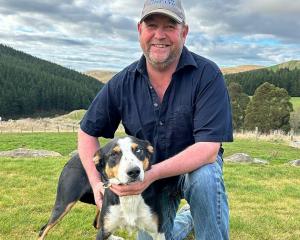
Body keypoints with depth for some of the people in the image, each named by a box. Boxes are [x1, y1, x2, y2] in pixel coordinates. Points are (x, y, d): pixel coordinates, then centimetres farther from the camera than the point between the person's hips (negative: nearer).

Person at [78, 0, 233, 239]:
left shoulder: (207, 75, -24)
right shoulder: (122, 83, -13)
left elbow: (208, 148, -30)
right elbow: (88, 132, -1)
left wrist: (151, 174, -40)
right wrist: (97, 182, -13)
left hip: (196, 165, -3)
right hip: (147, 176, 4)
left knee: (204, 176, -36)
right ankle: (184, 219, 39)